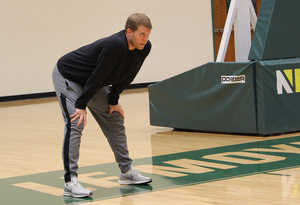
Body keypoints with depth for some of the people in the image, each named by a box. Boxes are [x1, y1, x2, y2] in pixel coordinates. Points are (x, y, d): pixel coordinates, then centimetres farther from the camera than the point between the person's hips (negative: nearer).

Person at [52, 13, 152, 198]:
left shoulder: (144, 48, -12)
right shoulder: (115, 45, -37)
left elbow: (127, 77, 0)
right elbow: (98, 76, -32)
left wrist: (113, 101, 3)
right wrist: (82, 105, -27)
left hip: (93, 83, 9)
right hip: (67, 76, -9)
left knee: (115, 121, 11)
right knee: (75, 125, -20)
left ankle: (127, 171, 22)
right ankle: (70, 182, -22)